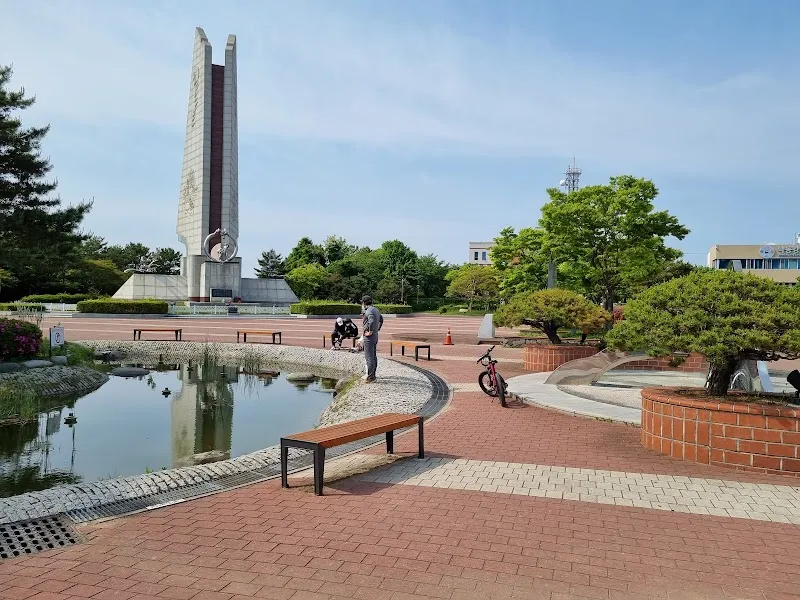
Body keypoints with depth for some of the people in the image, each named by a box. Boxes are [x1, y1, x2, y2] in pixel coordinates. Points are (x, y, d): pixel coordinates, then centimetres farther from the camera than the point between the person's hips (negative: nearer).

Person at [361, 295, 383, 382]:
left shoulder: (369, 311, -17)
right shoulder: (376, 310, 14)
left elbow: (372, 321, -35)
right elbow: (381, 319, 31)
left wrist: (370, 332, -24)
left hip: (369, 337, -10)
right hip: (375, 336, 10)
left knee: (369, 358, -6)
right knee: (374, 356, 16)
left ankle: (370, 377, -3)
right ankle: (372, 375, 25)